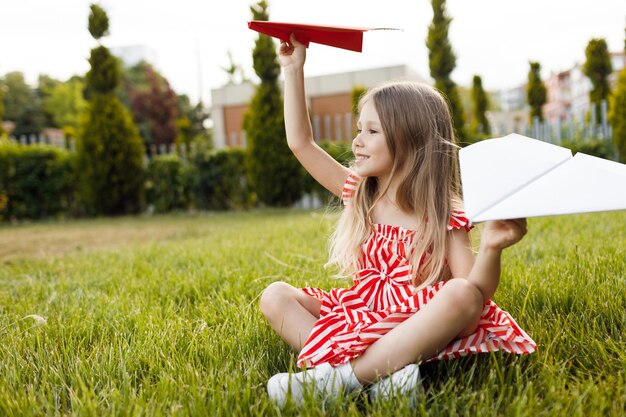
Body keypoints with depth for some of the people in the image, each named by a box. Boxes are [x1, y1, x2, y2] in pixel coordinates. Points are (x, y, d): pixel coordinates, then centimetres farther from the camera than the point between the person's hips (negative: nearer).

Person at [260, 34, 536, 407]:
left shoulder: (444, 215, -5)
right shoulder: (359, 194, 8)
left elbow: (474, 290, -13)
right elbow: (301, 142, 8)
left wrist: (491, 249, -34)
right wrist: (294, 70, 9)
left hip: (416, 321, -4)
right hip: (362, 315, 5)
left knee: (460, 295, -36)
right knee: (275, 296, -13)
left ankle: (344, 376, -37)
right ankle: (383, 370, -31)